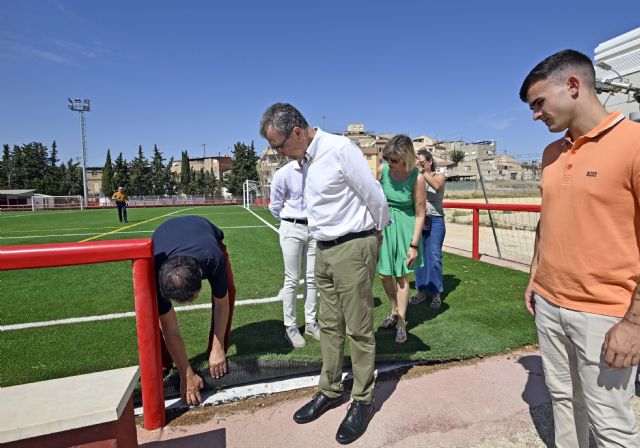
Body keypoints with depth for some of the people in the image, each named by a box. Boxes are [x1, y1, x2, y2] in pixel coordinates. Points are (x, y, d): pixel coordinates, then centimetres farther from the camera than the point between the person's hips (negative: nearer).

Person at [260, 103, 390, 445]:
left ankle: (363, 401, 23)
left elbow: (375, 197, -10)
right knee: (329, 326, 16)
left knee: (358, 330, 5)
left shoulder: (339, 148, -16)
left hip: (353, 247, -8)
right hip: (324, 249, 8)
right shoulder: (305, 160, 9)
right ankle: (329, 391, 33)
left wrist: (375, 233, 4)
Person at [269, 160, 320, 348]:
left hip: (314, 228, 4)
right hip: (292, 230, -3)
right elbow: (275, 207, -1)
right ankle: (290, 326, 17)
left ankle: (310, 322, 25)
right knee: (292, 280, 3)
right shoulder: (283, 174, -13)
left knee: (312, 278, 11)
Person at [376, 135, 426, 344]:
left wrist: (414, 245, -14)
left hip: (405, 226, -3)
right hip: (384, 225, 4)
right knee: (384, 274, 9)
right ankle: (395, 311, 34)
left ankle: (401, 323, 18)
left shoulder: (417, 178, -19)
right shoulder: (382, 169, -9)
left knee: (401, 275, 3)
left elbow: (420, 214, -14)